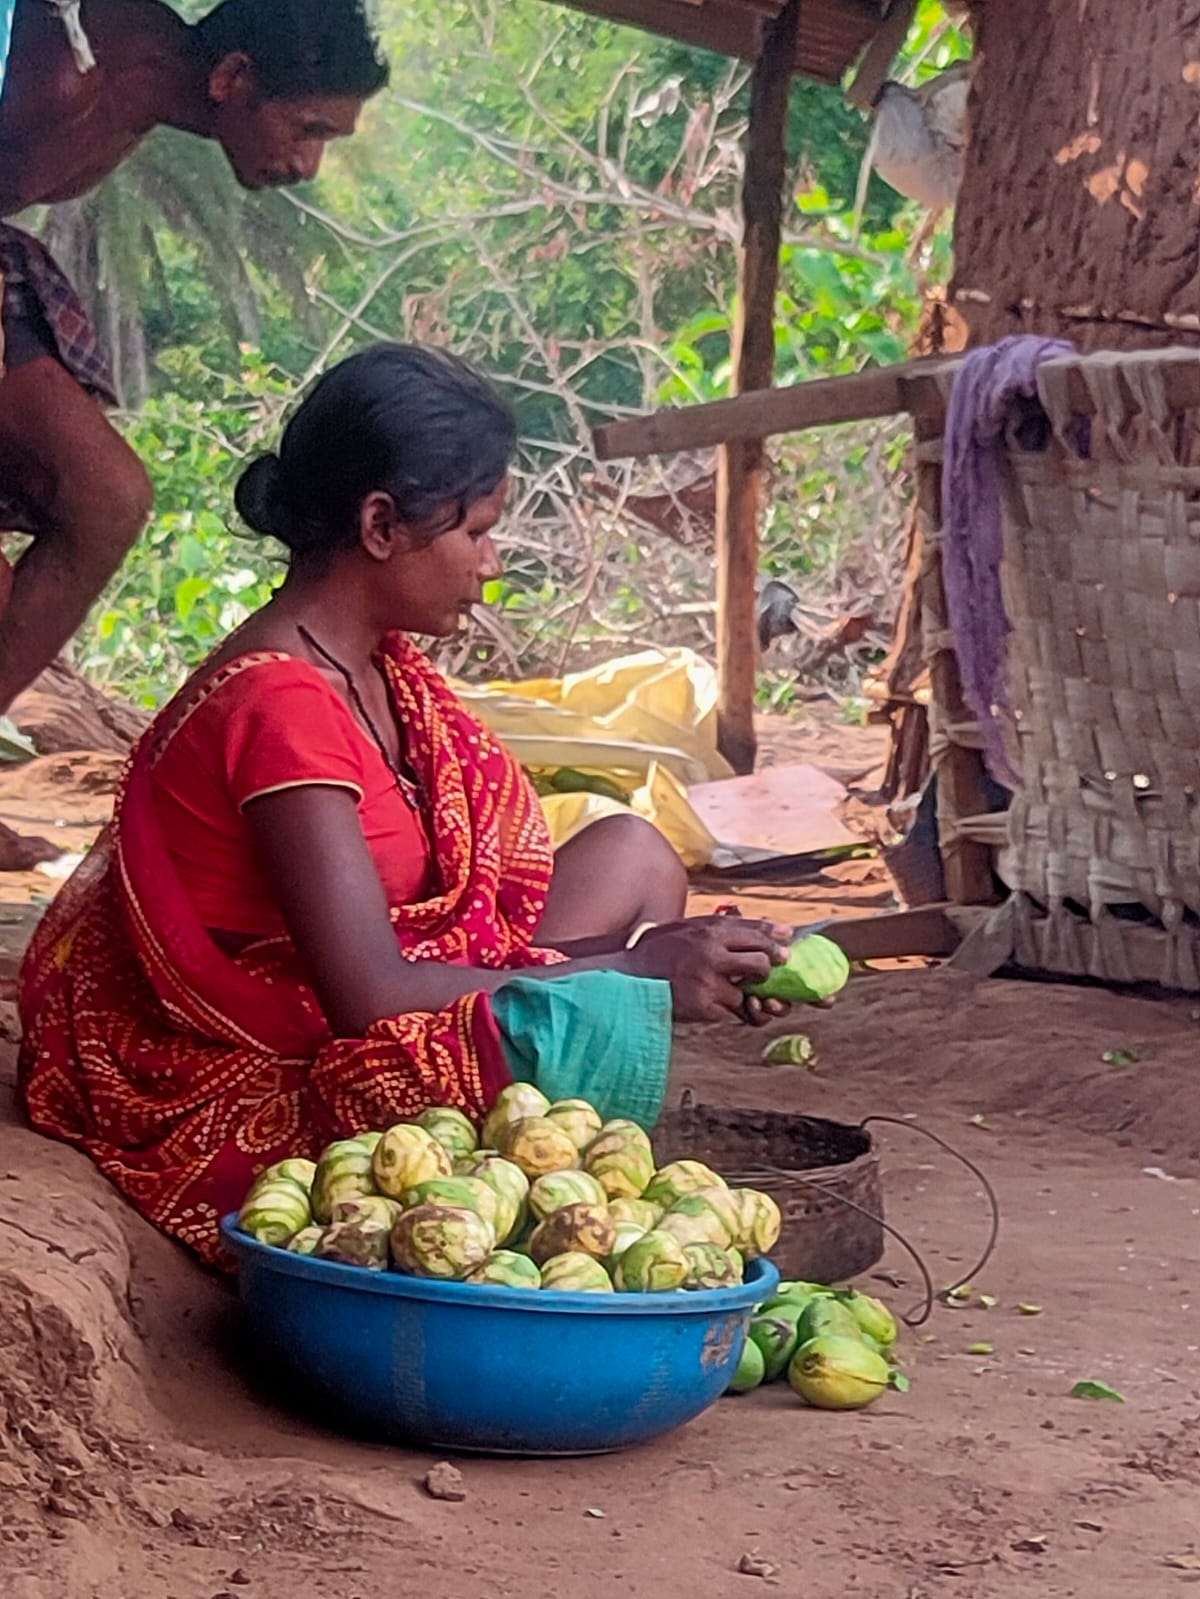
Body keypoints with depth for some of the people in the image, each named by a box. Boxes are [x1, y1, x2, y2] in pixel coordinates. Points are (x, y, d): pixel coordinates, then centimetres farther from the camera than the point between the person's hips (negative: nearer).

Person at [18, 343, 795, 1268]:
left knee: (631, 855, 9)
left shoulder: (380, 671, 7)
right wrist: (638, 972, -20)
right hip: (253, 1105, -10)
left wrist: (677, 955, -7)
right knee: (605, 1019, -29)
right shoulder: (282, 702, -23)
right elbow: (370, 995, -28)